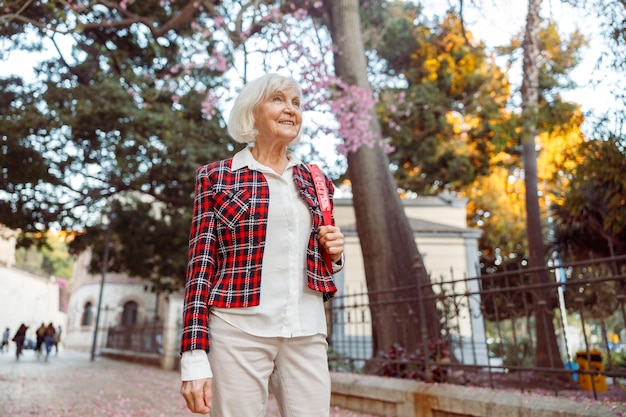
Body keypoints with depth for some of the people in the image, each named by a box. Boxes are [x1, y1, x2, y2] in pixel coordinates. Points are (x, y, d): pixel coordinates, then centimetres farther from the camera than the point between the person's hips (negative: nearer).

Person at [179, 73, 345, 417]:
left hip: (306, 334, 4)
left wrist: (332, 254, 0)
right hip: (239, 331, -3)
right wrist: (194, 356, -8)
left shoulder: (315, 182, 13)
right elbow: (201, 265, -3)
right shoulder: (216, 177, 1)